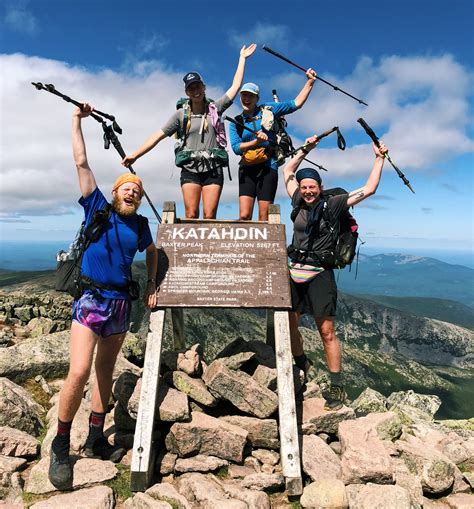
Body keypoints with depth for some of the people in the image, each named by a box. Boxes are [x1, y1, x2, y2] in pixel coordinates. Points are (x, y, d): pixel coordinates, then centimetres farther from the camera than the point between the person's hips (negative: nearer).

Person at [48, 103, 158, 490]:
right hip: (91, 298, -4)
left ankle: (96, 440, 27)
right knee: (79, 372, -15)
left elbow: (152, 252, 25)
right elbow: (82, 163, -3)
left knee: (105, 371, 12)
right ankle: (61, 446, 7)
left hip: (122, 302, 4)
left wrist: (151, 287, 18)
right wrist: (77, 121, 1)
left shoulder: (140, 225, 7)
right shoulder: (98, 208, -1)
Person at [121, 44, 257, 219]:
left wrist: (242, 58, 18)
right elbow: (158, 135, 5)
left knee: (209, 216, -7)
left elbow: (235, 86, 14)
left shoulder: (215, 108, 12)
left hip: (213, 168, 0)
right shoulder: (181, 114, 9)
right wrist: (135, 155, -1)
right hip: (190, 169, 0)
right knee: (191, 216, -9)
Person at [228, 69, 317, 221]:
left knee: (264, 217, -4)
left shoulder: (267, 110, 10)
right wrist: (256, 142, -16)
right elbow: (236, 148, -3)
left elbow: (296, 104, 10)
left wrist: (310, 81, 5)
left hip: (268, 168, -1)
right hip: (247, 169, 2)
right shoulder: (235, 122, 12)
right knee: (244, 216, -10)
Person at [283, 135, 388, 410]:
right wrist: (305, 149, 24)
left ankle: (337, 387, 10)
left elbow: (368, 190, 2)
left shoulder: (332, 205, 0)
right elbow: (288, 172, 25)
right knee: (288, 325, 7)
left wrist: (380, 159, 5)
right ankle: (302, 368, 31)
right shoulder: (299, 202, 11)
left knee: (327, 332, -2)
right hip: (294, 272, 5)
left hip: (320, 274, -5)